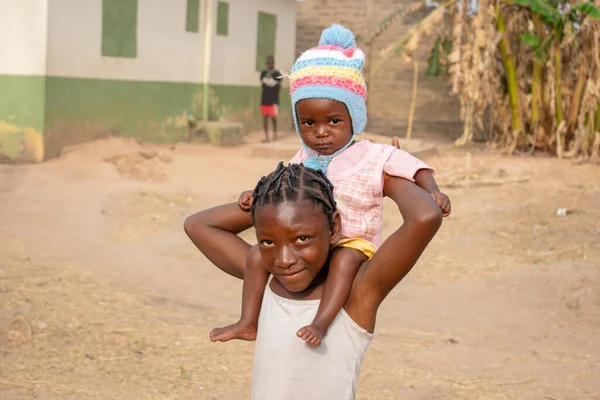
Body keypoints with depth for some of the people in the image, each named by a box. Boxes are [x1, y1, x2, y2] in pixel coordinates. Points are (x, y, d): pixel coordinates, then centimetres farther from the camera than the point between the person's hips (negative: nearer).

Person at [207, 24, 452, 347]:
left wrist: (433, 191, -30)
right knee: (259, 254, -9)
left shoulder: (373, 157, -11)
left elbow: (413, 168, -13)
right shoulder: (303, 159, 6)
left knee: (344, 259, -38)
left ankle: (321, 322, -41)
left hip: (352, 241, -5)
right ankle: (249, 323, -5)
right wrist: (256, 194, 8)